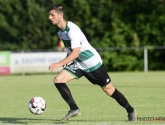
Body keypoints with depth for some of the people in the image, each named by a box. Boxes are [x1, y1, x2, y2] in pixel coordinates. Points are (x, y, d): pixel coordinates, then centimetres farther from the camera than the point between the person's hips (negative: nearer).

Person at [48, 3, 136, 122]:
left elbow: (75, 53, -33)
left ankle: (130, 111, 22)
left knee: (109, 90, 2)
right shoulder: (60, 31, 2)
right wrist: (66, 62, 14)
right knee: (58, 80, -12)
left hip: (92, 63, -8)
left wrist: (59, 64, -40)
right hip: (77, 64, 8)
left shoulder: (72, 30, -26)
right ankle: (74, 109, -7)